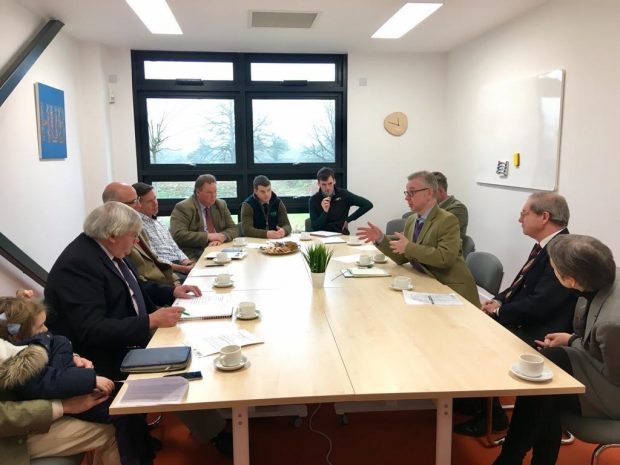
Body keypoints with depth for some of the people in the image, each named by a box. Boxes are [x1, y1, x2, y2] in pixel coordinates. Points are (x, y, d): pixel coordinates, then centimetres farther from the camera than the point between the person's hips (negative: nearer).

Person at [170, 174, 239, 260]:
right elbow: (178, 235, -16)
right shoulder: (183, 208, -5)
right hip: (193, 257, -6)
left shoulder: (221, 205, 13)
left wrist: (222, 237, -11)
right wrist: (208, 236, -18)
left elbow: (233, 229, 12)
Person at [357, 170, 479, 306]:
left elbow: (445, 257, -28)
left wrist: (409, 247, -23)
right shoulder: (411, 220, 9)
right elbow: (402, 257, 12)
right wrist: (380, 238, -1)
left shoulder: (448, 220, -15)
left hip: (452, 291, -7)